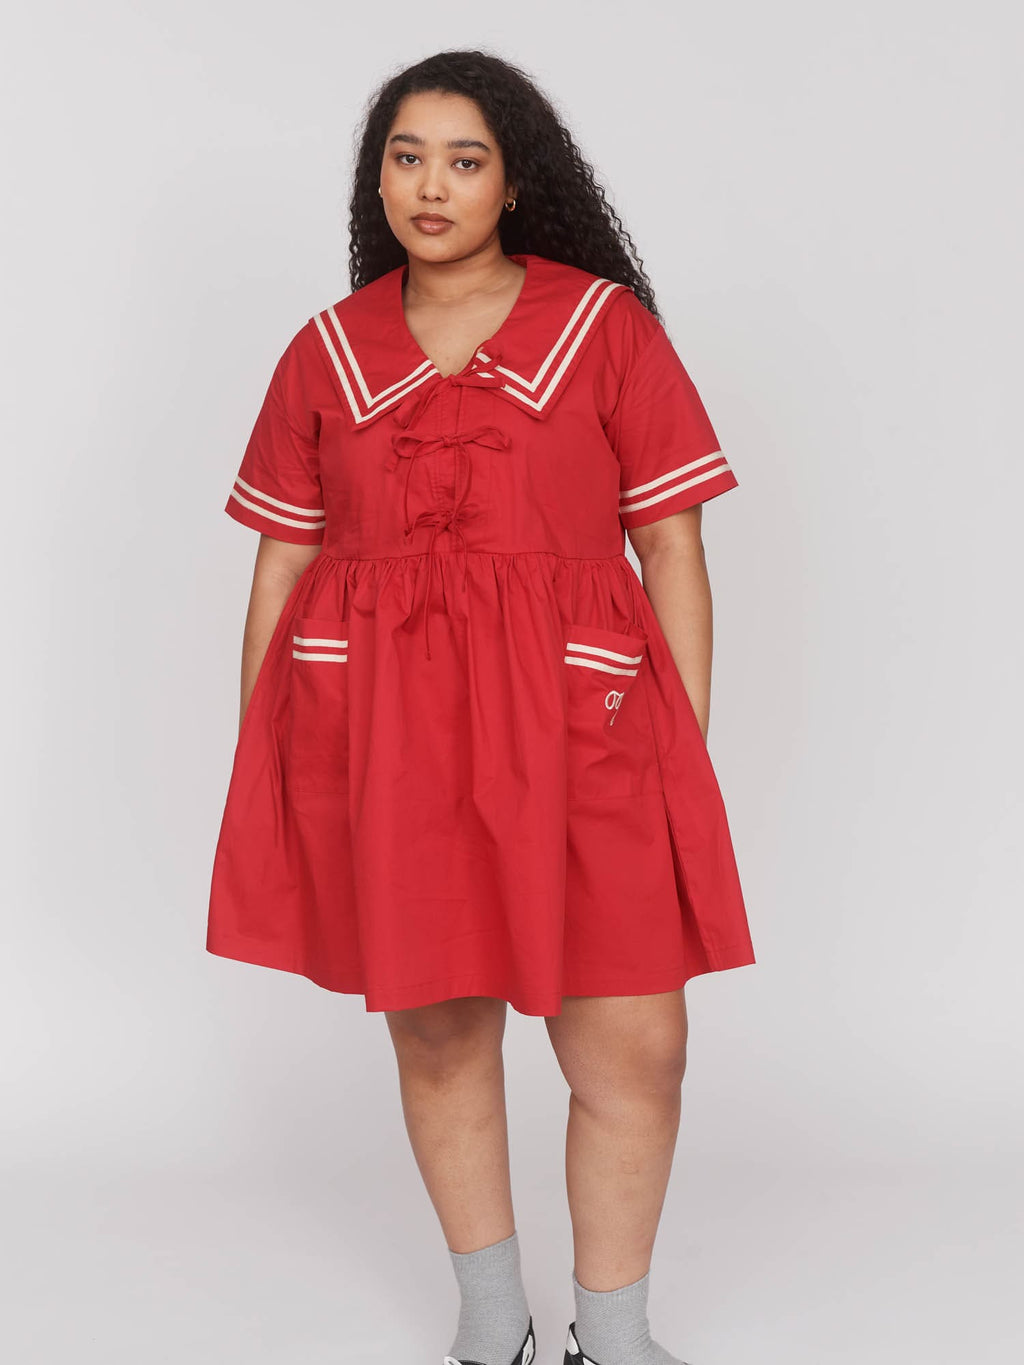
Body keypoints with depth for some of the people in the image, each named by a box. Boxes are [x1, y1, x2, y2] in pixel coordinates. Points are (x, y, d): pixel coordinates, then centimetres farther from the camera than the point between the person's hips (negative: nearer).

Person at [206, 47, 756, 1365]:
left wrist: (689, 755, -3)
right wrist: (256, 771, 8)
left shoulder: (604, 323, 4)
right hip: (375, 728, 2)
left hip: (572, 719, -1)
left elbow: (674, 550, 2)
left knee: (635, 1047, -3)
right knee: (433, 1029, 9)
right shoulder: (327, 351, 9)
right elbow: (278, 567, 11)